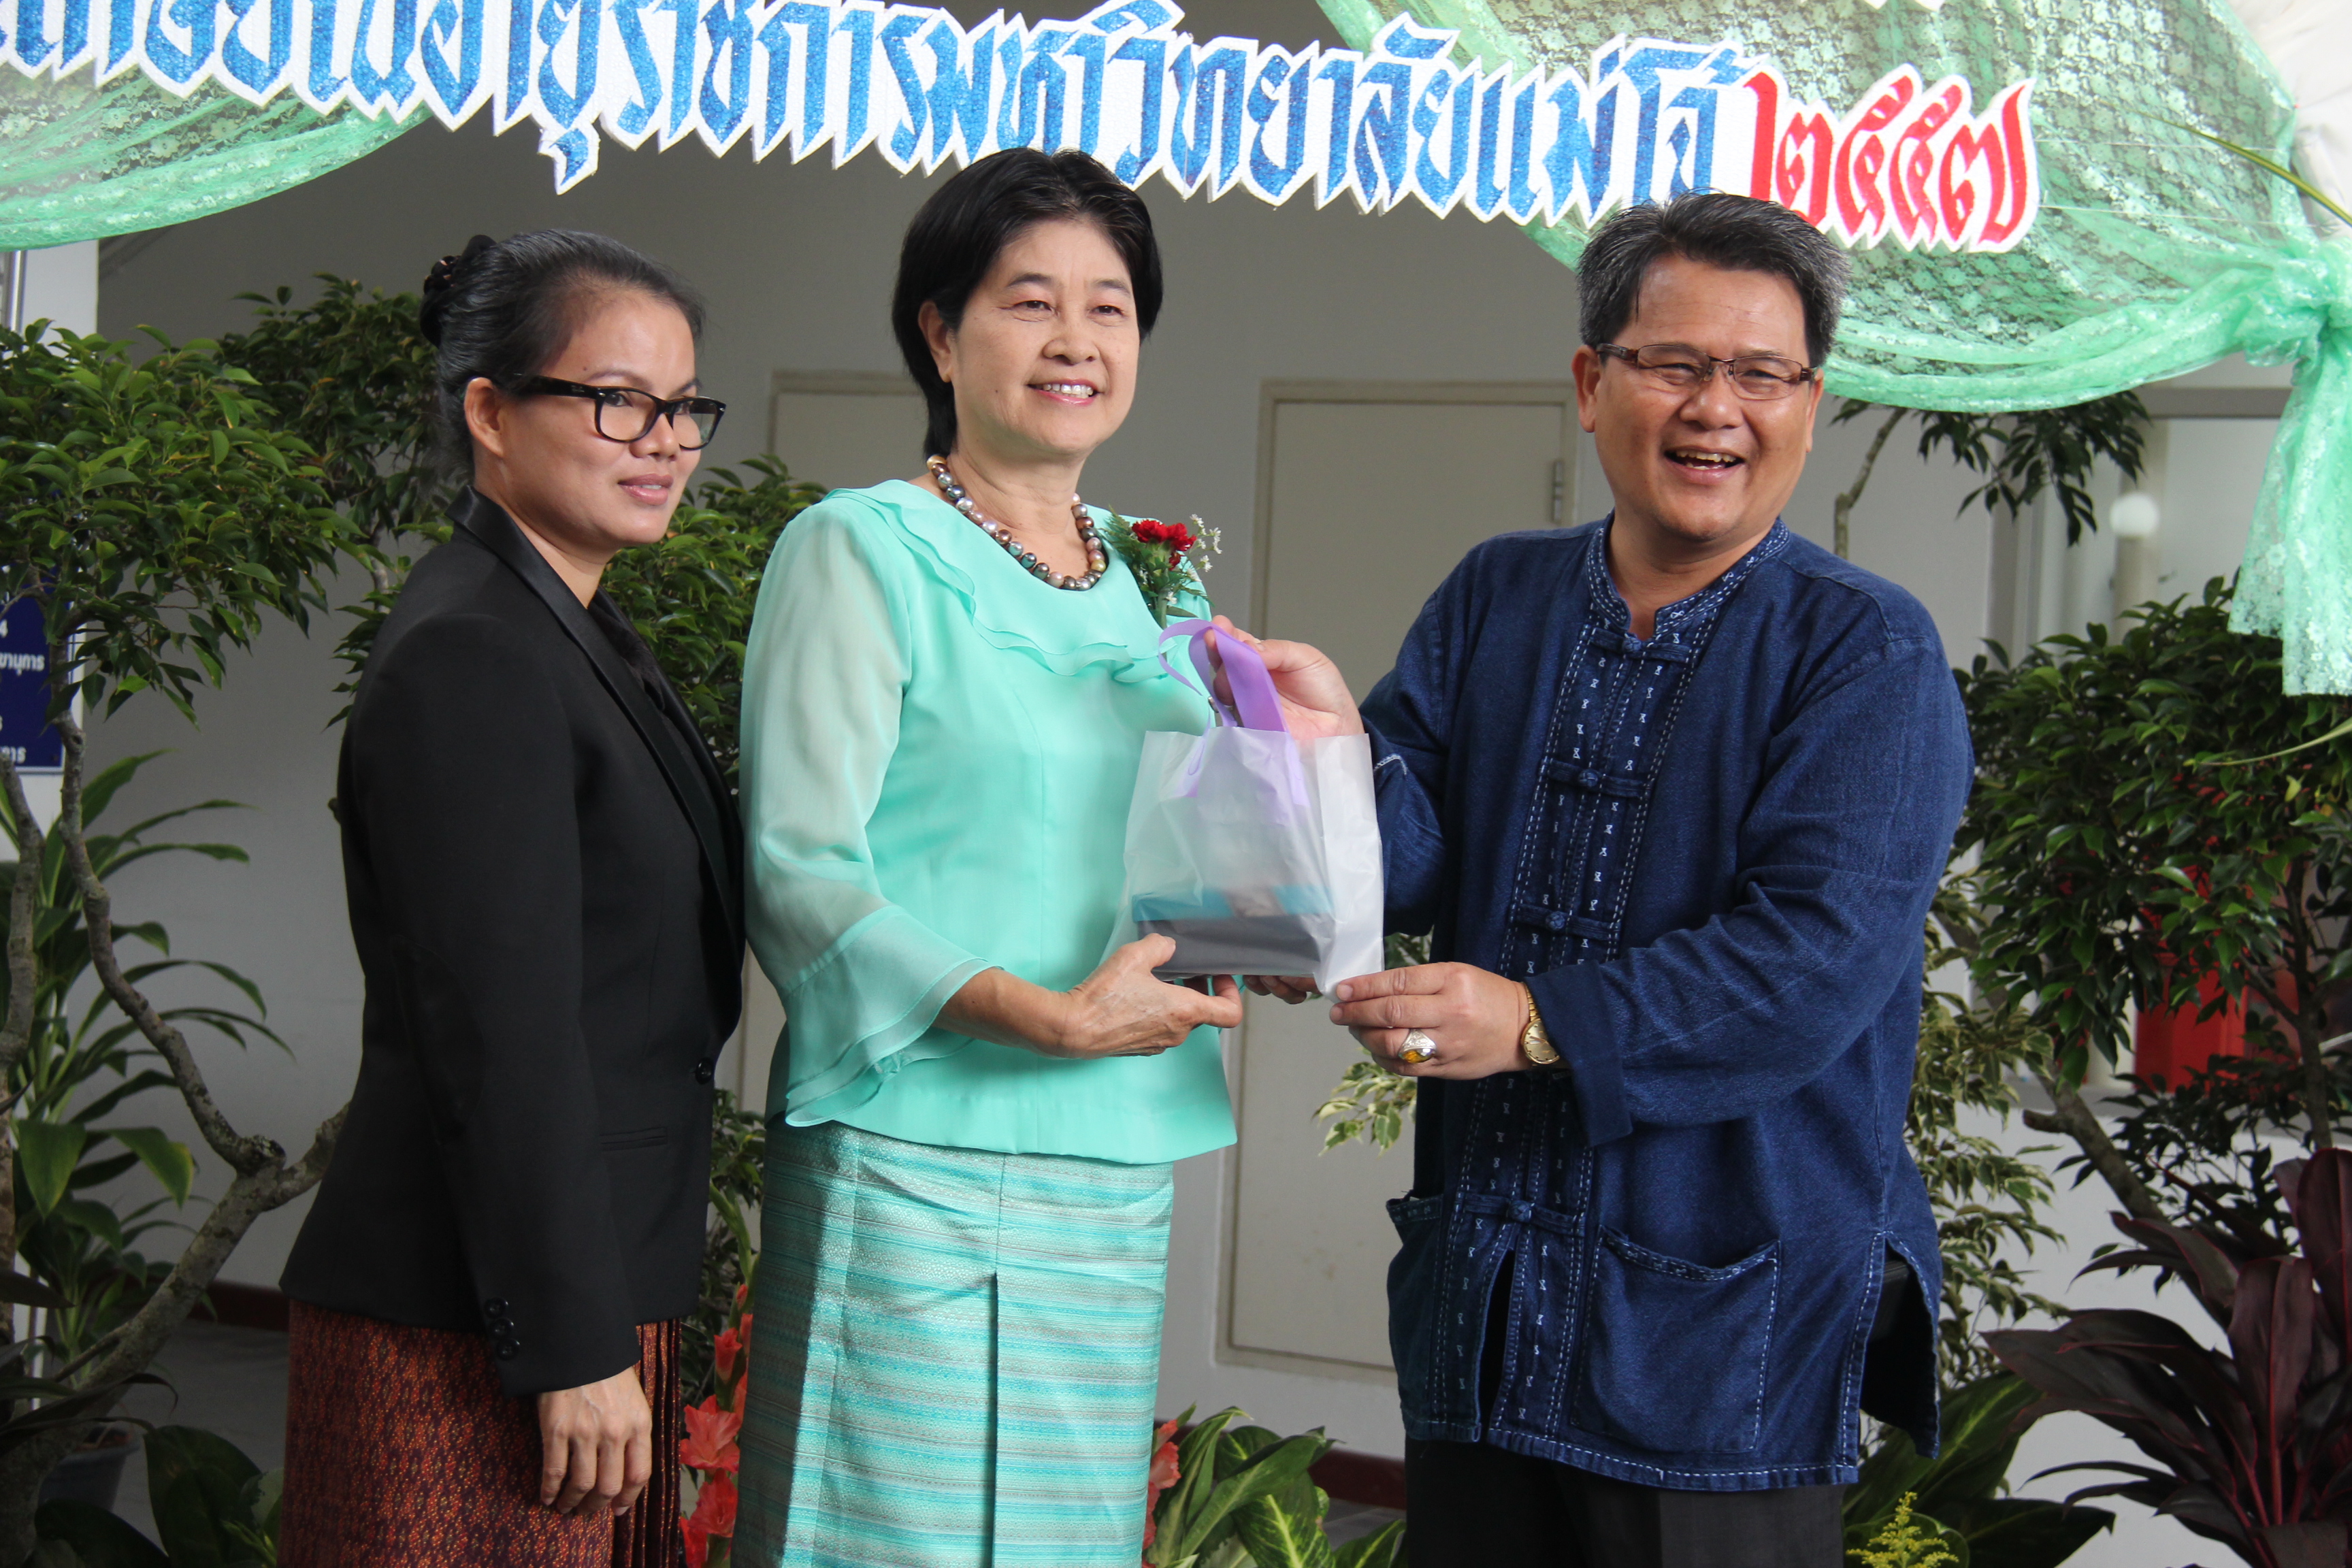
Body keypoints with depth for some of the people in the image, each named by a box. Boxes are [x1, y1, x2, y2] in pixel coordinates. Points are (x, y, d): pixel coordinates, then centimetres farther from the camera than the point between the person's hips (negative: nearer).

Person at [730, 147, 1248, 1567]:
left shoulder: (1142, 585, 16)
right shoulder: (862, 552, -3)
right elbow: (798, 876, -10)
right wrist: (1049, 1018, -19)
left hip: (1115, 1177, 6)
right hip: (914, 1171, -6)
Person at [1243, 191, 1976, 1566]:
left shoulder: (1868, 653, -6)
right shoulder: (1496, 600, 10)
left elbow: (1817, 961, -17)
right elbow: (1417, 872, 1)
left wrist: (1543, 1023, -25)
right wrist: (1343, 749, -20)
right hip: (1478, 1299, 5)